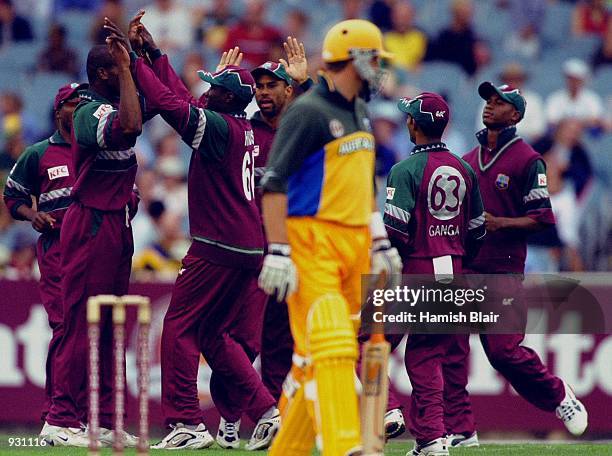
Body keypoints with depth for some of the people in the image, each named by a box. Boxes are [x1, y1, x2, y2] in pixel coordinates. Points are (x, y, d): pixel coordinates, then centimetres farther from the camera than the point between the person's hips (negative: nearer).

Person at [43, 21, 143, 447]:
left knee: (111, 324, 10)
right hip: (91, 223, -10)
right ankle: (62, 417, -7)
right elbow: (129, 127, -35)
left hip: (118, 223, 10)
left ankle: (106, 419, 14)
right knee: (82, 323, -9)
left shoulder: (115, 104, 12)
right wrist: (126, 68, -27)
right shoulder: (90, 112, -16)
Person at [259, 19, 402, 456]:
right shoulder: (309, 112, -9)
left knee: (341, 351, 6)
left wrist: (380, 244, 23)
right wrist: (277, 253, -20)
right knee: (328, 347, -16)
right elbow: (273, 183, -14)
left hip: (354, 246, 9)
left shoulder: (360, 114, 18)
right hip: (313, 242, -8)